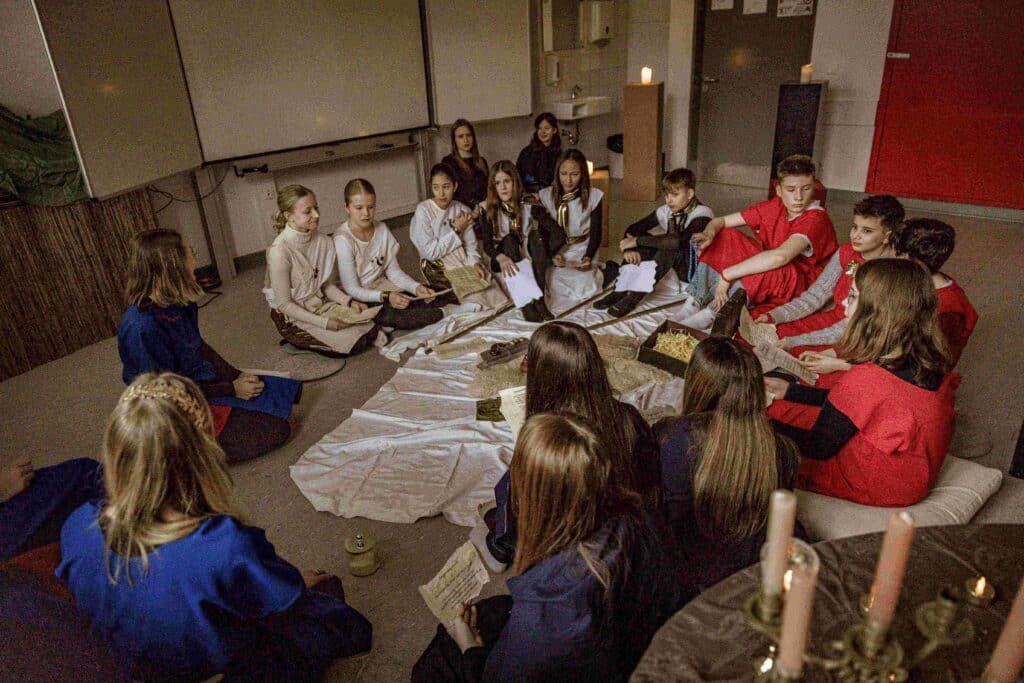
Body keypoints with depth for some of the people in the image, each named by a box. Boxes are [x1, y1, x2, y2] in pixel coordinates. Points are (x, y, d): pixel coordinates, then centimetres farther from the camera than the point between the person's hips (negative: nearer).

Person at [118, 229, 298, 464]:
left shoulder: (179, 304, -3)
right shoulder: (142, 328, -29)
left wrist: (238, 376, 1)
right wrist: (231, 389, -16)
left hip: (205, 381, 9)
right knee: (273, 432, -12)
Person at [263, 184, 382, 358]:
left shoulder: (323, 241, -4)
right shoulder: (279, 251, -23)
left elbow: (327, 284, 8)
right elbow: (284, 304, -18)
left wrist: (349, 302, -10)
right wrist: (324, 323, -24)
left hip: (321, 305, 6)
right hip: (293, 317, -6)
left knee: (371, 331, -9)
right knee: (356, 343, -18)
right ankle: (300, 341, 5)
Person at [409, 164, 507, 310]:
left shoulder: (463, 210, 1)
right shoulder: (423, 211, -13)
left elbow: (471, 246, 4)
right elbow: (431, 252, -15)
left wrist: (475, 263, -17)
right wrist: (456, 230, -13)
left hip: (464, 260, 5)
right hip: (439, 267, -4)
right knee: (474, 298, -21)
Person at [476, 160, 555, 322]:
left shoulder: (529, 204, -4)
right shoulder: (487, 209, -8)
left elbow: (545, 233, -10)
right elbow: (486, 244, -16)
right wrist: (501, 257, -38)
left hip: (530, 259, 1)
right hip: (503, 261, -1)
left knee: (536, 234, -25)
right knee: (509, 239, -30)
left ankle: (539, 299, -34)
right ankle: (524, 303, -41)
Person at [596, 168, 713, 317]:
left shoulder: (702, 214, -22)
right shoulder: (666, 211, -3)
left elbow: (677, 241, -39)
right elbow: (632, 230, -4)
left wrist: (637, 241, -33)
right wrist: (629, 248, -27)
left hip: (697, 269, -6)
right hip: (673, 267, 6)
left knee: (670, 245, -33)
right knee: (644, 239, -16)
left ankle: (635, 296, -32)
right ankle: (621, 291, -23)